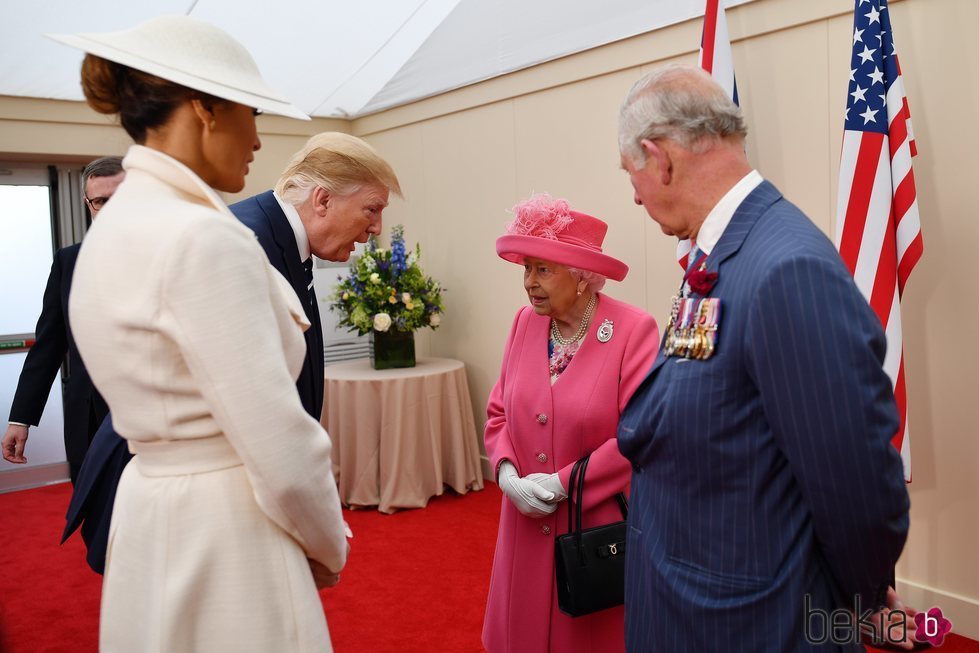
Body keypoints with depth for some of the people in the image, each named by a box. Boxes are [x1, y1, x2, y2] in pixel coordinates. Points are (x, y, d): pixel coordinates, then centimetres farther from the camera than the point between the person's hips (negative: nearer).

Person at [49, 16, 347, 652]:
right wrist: (329, 547, -6)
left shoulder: (117, 225, 7)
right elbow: (282, 452, -23)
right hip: (222, 535, -9)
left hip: (153, 517, 9)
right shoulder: (204, 237, -22)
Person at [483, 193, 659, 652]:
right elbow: (498, 413, 7)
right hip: (529, 525, 5)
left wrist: (562, 485, -16)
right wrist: (507, 473, -10)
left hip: (601, 527, -4)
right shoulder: (525, 322, 2)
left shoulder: (634, 331, -14)